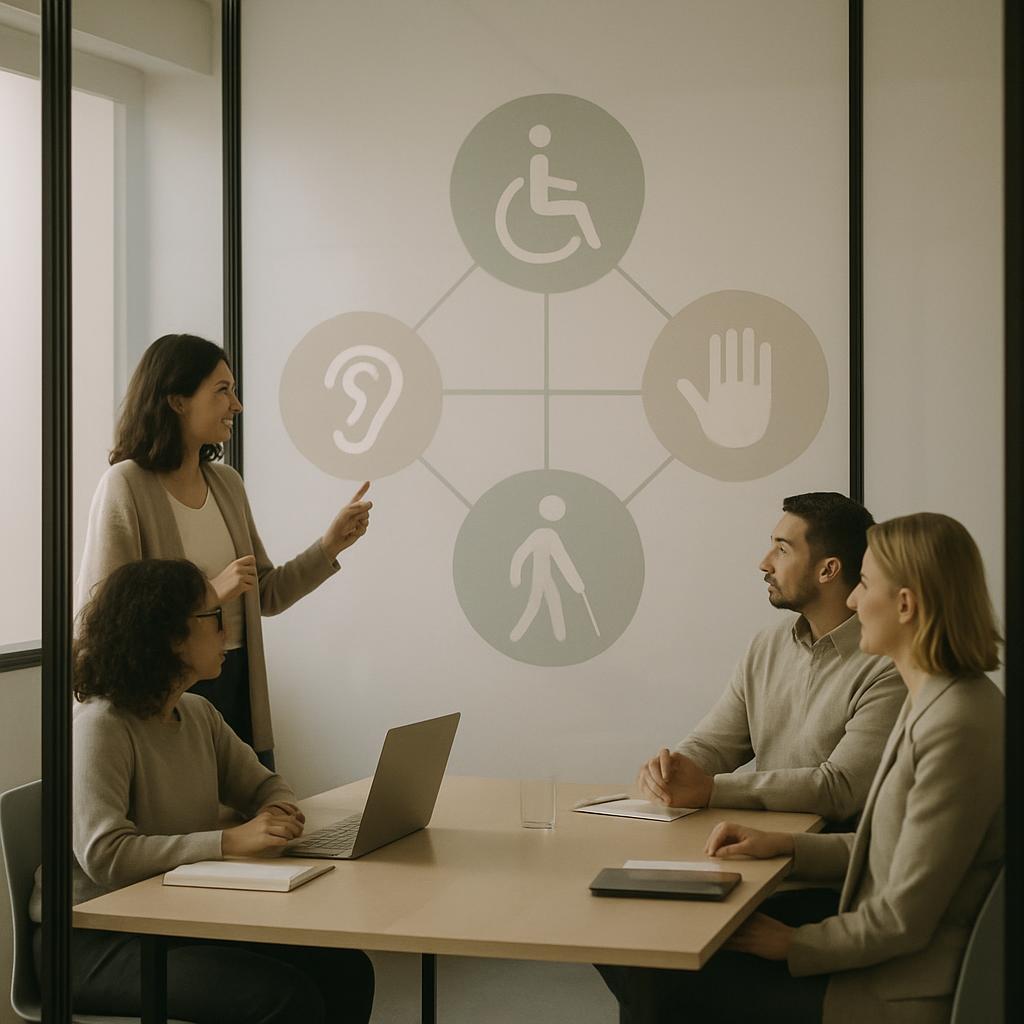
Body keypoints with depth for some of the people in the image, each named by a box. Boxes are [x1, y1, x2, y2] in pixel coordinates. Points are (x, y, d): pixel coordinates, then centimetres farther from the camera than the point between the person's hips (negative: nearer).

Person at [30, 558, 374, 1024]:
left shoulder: (199, 714, 9)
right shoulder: (100, 726, -17)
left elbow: (264, 785, 19)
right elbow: (103, 854, -27)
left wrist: (279, 812, -6)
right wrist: (229, 840, -31)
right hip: (95, 943, -8)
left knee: (347, 971, -9)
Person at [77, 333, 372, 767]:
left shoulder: (226, 483, 9)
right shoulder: (125, 486, -12)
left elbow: (265, 596, 16)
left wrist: (329, 546, 4)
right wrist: (209, 594, -20)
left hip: (238, 686, 7)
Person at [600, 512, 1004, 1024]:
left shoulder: (958, 727, -23)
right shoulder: (930, 703, 9)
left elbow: (905, 919, -21)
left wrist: (794, 944, -10)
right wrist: (785, 845, 7)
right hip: (880, 957, 9)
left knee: (674, 978, -5)